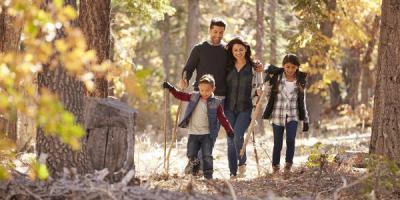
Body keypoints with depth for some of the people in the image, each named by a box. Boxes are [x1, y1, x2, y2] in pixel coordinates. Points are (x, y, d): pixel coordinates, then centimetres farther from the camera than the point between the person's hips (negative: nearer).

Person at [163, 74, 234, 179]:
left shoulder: (216, 103, -3)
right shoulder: (193, 97, 3)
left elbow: (222, 118, 0)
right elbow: (180, 95, 12)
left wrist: (229, 130, -5)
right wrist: (171, 88, 2)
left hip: (206, 134, -2)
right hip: (193, 133, 2)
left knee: (207, 156, -5)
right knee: (191, 155, 2)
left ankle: (208, 175, 2)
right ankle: (193, 173, 23)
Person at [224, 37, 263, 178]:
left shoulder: (254, 67, 5)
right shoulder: (228, 67, 9)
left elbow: (259, 86, 14)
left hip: (246, 108, -2)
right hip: (229, 108, 3)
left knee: (238, 136, -20)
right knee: (230, 140, 0)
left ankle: (242, 163, 6)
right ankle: (233, 173, 7)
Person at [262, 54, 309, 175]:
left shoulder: (300, 81, 5)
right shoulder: (276, 76, -2)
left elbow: (302, 101, 10)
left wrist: (305, 120, 9)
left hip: (293, 116, 1)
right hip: (277, 115, -1)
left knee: (291, 140, -18)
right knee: (277, 143, 2)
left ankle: (288, 165, -1)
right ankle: (275, 167, 20)